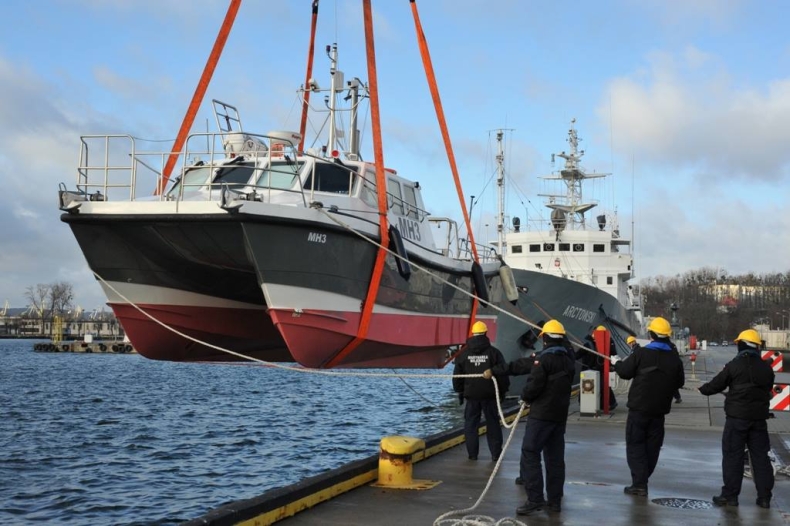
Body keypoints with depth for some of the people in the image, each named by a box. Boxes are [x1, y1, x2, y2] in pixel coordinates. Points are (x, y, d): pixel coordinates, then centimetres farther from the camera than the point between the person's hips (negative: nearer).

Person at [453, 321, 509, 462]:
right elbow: (503, 373, -3)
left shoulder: (464, 354, 0)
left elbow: (457, 375, 6)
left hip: (471, 394, 1)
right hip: (490, 394, -1)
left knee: (471, 424, 8)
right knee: (493, 424, 7)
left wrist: (459, 391, 17)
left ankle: (472, 454, 7)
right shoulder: (493, 352, -6)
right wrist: (503, 390, 9)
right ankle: (496, 453, 8)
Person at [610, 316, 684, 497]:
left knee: (635, 444, 3)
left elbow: (625, 372, -6)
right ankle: (642, 480, 21)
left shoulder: (641, 353, -13)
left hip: (639, 408, -4)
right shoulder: (674, 358, -1)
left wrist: (617, 362, 14)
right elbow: (680, 382, 9)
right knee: (652, 446, 14)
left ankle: (639, 484, -4)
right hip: (659, 409, 4)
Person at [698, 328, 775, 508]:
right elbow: (767, 390, 14)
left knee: (733, 455, 1)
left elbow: (716, 384, -3)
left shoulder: (734, 365, -9)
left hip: (737, 416, -4)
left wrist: (702, 389, 16)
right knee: (760, 456, 9)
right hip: (759, 417, 4)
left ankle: (730, 494, 2)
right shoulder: (766, 368, 6)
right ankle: (764, 496, 9)